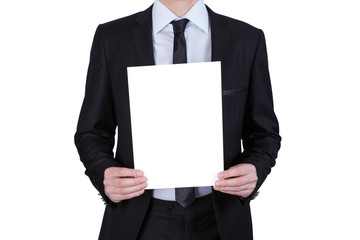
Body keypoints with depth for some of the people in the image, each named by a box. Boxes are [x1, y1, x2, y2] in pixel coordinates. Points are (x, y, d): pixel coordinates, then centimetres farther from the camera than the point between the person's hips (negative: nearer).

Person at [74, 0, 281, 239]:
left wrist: (254, 171, -17)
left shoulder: (248, 39, -3)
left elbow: (264, 132, 3)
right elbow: (93, 132, 1)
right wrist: (105, 175, -18)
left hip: (219, 220, 1)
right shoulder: (111, 38, -4)